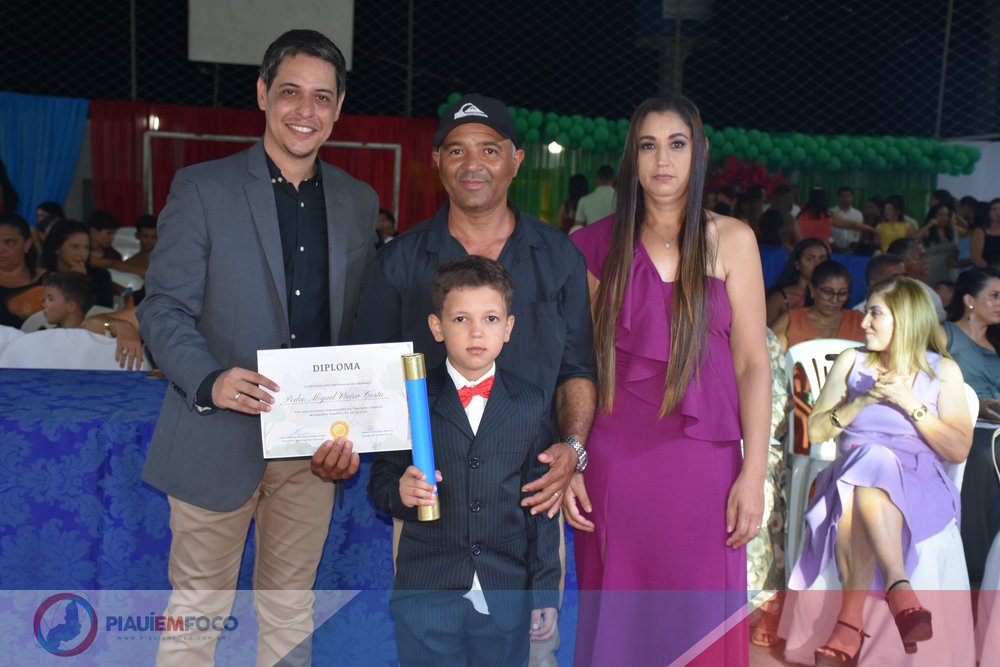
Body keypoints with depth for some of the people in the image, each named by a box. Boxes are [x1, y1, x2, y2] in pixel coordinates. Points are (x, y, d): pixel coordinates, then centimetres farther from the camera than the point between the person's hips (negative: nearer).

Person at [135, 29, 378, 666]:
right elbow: (163, 308, -6)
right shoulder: (201, 188, -3)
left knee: (291, 606, 16)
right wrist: (210, 381, -23)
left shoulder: (359, 203, 9)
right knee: (198, 607, 8)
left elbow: (361, 327, 10)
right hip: (220, 438, -3)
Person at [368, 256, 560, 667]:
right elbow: (380, 482, 3)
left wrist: (545, 594, 3)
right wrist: (401, 492, -20)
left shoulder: (531, 406, 3)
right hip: (426, 599, -1)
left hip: (505, 600, 1)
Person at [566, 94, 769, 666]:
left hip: (702, 465, -1)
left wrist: (754, 474, -7)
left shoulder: (730, 240, 3)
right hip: (614, 464, 1)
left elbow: (752, 363, 0)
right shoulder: (602, 244, 5)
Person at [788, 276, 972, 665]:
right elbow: (815, 432, 8)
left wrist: (909, 403, -8)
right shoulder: (852, 361, 14)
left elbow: (959, 450, 2)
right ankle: (900, 592, -43)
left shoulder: (943, 370, 10)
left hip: (919, 484, -1)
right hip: (854, 471, 2)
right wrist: (863, 401, -6)